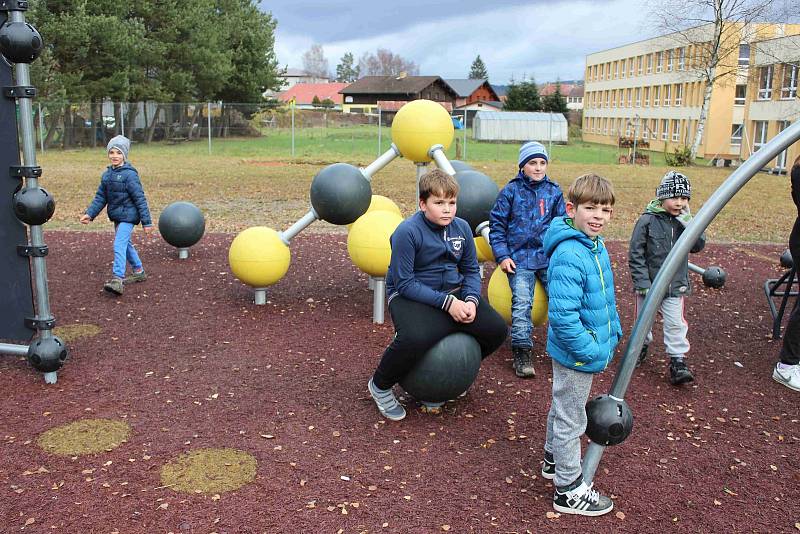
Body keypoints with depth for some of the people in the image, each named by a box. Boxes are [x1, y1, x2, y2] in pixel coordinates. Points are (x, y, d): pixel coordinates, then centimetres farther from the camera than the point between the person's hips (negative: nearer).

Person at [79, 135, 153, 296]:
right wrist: (89, 213, -2)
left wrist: (146, 222, -16)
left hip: (128, 216, -9)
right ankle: (139, 272, 35)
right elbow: (100, 197, 11)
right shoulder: (107, 174, 8)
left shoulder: (129, 174, -15)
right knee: (126, 244, 19)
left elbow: (140, 199, -15)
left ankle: (117, 279, -20)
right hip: (117, 216, 9)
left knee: (119, 245, -17)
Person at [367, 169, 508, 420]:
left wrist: (471, 300, -11)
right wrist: (446, 302, -23)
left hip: (454, 291, 6)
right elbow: (404, 283, -18)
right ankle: (380, 386, -4)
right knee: (415, 338, -37)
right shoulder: (407, 232, -17)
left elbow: (471, 270, 10)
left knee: (496, 329, -10)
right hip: (411, 296, -6)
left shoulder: (462, 227, 1)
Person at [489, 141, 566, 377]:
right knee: (522, 302, -14)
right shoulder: (511, 191, 2)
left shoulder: (554, 191, 9)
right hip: (520, 258, -2)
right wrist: (502, 256, -4)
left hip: (550, 257, 3)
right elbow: (497, 225, 4)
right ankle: (522, 353, -6)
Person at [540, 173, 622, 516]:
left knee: (562, 408, 26)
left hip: (588, 349, 10)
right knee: (571, 419, 6)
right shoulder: (569, 256, -28)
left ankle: (554, 460, 47)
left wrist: (614, 333, 15)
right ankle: (569, 490, 22)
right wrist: (590, 351, -25)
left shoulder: (596, 246, 3)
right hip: (576, 355, -10)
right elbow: (563, 315, -31)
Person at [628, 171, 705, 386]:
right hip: (649, 284, -2)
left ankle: (678, 361, 8)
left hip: (675, 286, 2)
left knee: (675, 324, 0)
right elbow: (635, 254, -11)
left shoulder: (683, 221, 2)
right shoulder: (648, 220, -12)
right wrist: (643, 283, -14)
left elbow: (698, 246, -7)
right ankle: (641, 345, 40)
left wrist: (688, 223, -20)